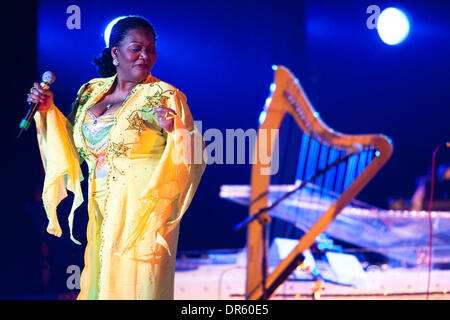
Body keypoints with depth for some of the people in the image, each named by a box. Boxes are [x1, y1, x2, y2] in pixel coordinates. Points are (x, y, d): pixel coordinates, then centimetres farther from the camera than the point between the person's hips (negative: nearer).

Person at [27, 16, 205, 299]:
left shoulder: (165, 97, -9)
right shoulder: (92, 91, 8)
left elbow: (192, 154, -13)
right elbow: (76, 146, 21)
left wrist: (173, 130, -31)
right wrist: (48, 110, 11)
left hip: (142, 213, -6)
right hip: (101, 212, 6)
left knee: (134, 285, -2)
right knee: (98, 284, 13)